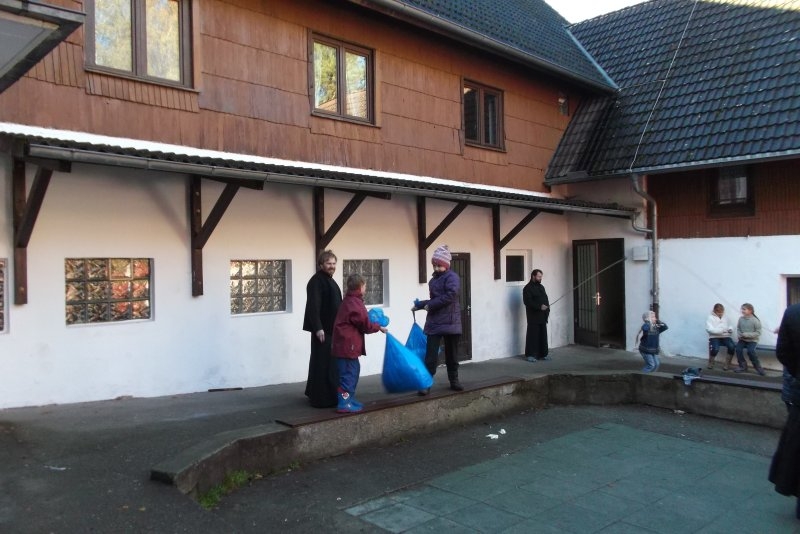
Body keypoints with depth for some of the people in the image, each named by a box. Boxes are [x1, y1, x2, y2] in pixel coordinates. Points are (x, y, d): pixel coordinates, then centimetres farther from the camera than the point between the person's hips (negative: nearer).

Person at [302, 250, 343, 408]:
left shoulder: (330, 281, 16)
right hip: (322, 330, -10)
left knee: (331, 364, 15)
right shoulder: (316, 281, -13)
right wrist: (318, 328, -25)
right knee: (323, 364, -6)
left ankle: (330, 395, 26)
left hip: (332, 329, 10)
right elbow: (313, 306, -20)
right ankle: (321, 398, -1)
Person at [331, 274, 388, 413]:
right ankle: (344, 403, -2)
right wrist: (379, 327, 4)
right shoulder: (355, 303, -16)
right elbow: (365, 324, -12)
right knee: (349, 373, -5)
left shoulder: (348, 301, 16)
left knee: (353, 371, 17)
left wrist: (373, 324, 13)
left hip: (345, 344, 10)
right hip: (348, 345, -10)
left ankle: (349, 399, 25)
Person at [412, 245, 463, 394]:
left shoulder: (452, 277, -9)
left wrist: (430, 305, -16)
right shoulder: (434, 279, 16)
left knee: (451, 354, 9)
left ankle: (454, 381, 24)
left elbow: (450, 296, -23)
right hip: (434, 323, 5)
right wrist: (419, 305, 11)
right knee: (430, 355, -1)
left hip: (450, 323, -5)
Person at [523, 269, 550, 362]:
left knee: (543, 335, 9)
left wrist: (547, 308, 6)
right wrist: (539, 306, -23)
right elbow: (527, 301, -18)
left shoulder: (541, 287, 18)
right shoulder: (528, 288, -8)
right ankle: (530, 355, 0)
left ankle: (543, 354, 17)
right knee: (533, 335, -6)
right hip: (533, 317, -8)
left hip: (542, 316, 8)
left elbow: (546, 299, 22)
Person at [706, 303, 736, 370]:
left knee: (732, 346, -27)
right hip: (714, 337, -4)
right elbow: (709, 329, -12)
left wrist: (730, 329, -9)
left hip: (725, 337, 4)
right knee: (715, 349, -32)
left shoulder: (725, 318, 15)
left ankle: (727, 364, -8)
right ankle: (711, 362, -1)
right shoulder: (710, 318, 0)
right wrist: (721, 330, -21)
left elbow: (729, 326, 16)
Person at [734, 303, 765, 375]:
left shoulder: (755, 320, -14)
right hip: (742, 339, 4)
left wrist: (747, 335, -23)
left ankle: (758, 367, -5)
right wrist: (739, 335, -11)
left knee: (750, 351, -27)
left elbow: (758, 333, -14)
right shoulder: (741, 319, -2)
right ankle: (743, 366, -1)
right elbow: (738, 328, 10)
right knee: (738, 349, -19)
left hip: (752, 340, -4)